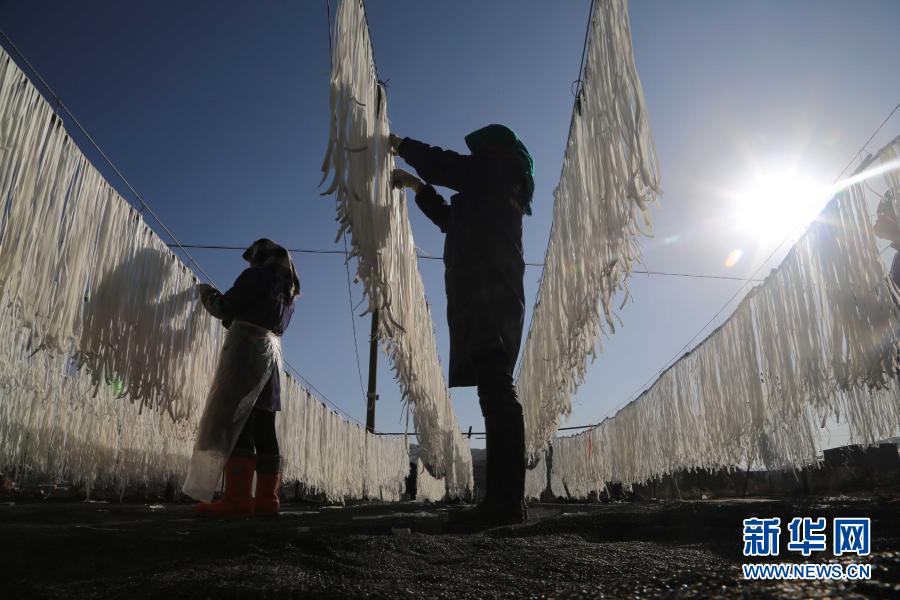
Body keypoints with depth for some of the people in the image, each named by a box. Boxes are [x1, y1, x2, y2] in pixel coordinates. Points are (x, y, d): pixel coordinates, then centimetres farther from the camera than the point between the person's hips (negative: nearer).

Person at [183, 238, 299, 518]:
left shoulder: (257, 275, 1)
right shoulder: (288, 289, 25)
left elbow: (225, 308, -4)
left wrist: (207, 293, 16)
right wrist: (233, 317, 31)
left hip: (247, 347, -8)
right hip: (272, 351, 8)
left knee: (233, 420, -13)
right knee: (263, 428, 5)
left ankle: (237, 498, -22)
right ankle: (266, 499, 2)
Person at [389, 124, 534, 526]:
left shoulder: (492, 171, 6)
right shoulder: (497, 192, 32)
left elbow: (444, 165, 2)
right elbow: (454, 220, 42)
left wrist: (401, 145, 20)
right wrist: (418, 187, 41)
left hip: (487, 297, -10)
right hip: (490, 299, 10)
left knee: (496, 391, -19)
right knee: (495, 393, 3)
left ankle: (507, 499, -24)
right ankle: (503, 498, 3)